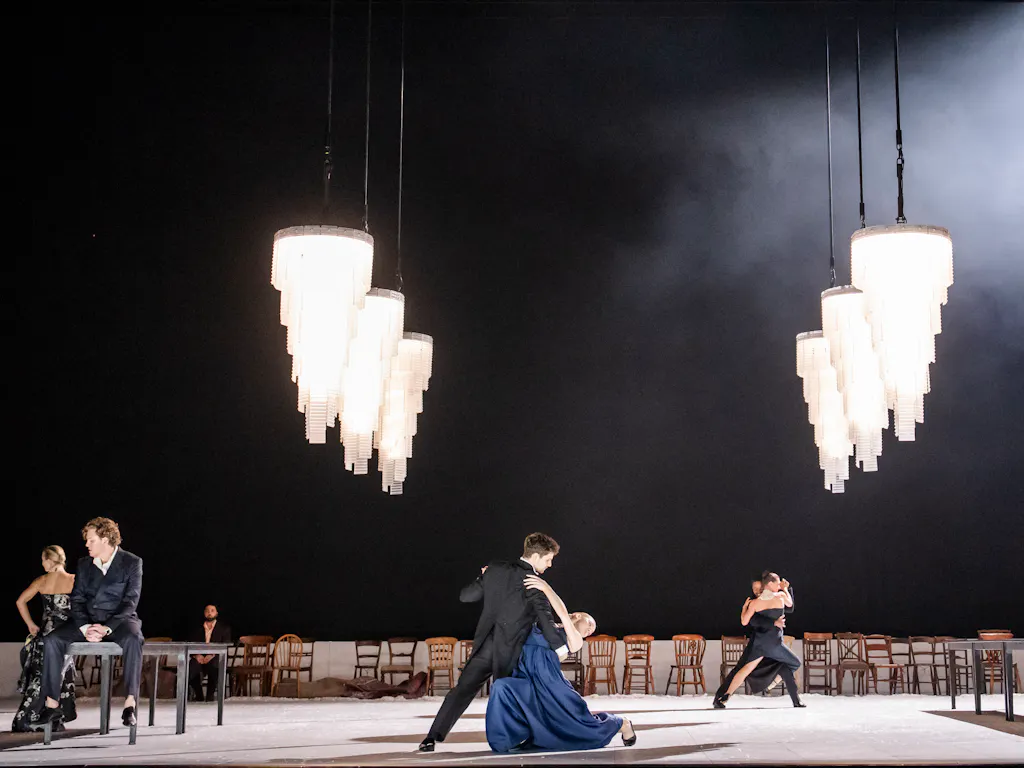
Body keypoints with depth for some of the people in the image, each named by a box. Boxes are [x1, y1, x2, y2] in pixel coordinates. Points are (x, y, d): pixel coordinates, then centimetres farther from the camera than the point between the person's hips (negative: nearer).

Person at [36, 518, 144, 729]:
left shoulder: (132, 562, -2)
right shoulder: (84, 564, 13)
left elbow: (131, 601, -10)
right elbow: (77, 599, 7)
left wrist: (107, 628, -22)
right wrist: (85, 628, -12)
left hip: (119, 619, -4)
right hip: (88, 620, 4)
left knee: (132, 639, -39)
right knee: (52, 640, -20)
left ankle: (130, 704, -38)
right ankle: (52, 704, -17)